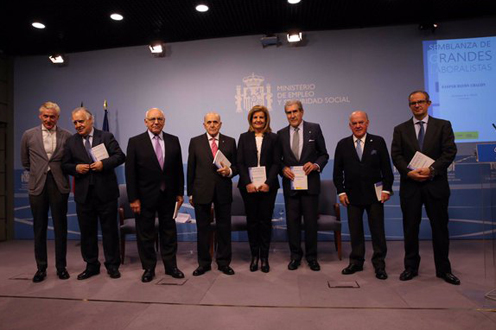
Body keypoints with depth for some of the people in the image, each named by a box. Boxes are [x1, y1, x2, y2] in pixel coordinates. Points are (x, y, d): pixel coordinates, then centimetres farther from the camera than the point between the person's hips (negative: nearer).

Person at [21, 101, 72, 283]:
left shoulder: (66, 136, 0)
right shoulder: (29, 135, 4)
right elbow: (25, 161, 16)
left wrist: (59, 172, 8)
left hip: (59, 185, -1)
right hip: (38, 186, 1)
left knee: (60, 227, 6)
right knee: (39, 228, 8)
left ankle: (61, 266, 17)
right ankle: (41, 268, 20)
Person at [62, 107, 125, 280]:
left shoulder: (106, 137, 1)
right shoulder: (70, 141, 10)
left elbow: (120, 156, -5)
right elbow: (65, 165, 10)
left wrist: (104, 163, -20)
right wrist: (75, 168, -10)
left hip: (106, 192, -3)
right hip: (84, 194, 3)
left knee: (110, 230, 5)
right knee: (87, 231, 11)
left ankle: (112, 265, 18)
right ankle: (91, 265, 26)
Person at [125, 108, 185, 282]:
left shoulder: (173, 141, 3)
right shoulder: (135, 142, -4)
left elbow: (178, 169, 5)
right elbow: (130, 173, -6)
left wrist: (180, 193, 3)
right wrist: (133, 198, -10)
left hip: (168, 195, 2)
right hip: (145, 196, -2)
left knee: (169, 232, 12)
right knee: (146, 234, 9)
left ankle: (170, 266, 27)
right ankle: (148, 268, 26)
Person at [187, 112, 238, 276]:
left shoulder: (230, 142, 5)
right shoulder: (195, 142, 4)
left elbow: (236, 166, 9)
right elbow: (191, 168, 5)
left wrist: (229, 171, -15)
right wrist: (190, 193, 4)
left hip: (223, 191, 1)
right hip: (201, 191, 0)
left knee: (224, 227, 8)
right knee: (202, 228, 9)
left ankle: (224, 262, 23)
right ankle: (204, 263, 24)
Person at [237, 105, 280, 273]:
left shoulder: (273, 138, 6)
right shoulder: (244, 137, 9)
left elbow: (276, 163, 1)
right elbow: (240, 162, 2)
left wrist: (268, 183, -11)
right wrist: (248, 183, -9)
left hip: (268, 186, -1)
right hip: (248, 186, 1)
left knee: (265, 220, 3)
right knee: (252, 220, 5)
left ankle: (264, 257, 13)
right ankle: (254, 255, 17)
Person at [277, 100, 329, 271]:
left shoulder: (314, 129, 1)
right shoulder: (281, 134, 6)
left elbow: (324, 154, 3)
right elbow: (278, 159, 10)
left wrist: (316, 165, -15)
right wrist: (283, 168, -10)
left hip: (310, 183, -1)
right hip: (290, 183, 2)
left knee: (311, 221, 6)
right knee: (292, 221, 8)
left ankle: (311, 256, 23)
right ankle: (295, 255, 23)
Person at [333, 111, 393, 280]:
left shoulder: (378, 142, 2)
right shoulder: (342, 145, 4)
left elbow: (386, 168, 2)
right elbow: (337, 171, 5)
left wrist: (386, 189, -5)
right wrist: (341, 191, -2)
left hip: (374, 194, -1)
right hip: (353, 195, 1)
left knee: (378, 230, 6)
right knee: (355, 231, 9)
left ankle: (379, 264, 19)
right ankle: (356, 262, 22)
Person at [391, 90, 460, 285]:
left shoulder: (443, 125, 7)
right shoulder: (400, 129, 9)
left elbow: (450, 152, -3)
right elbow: (396, 156, 2)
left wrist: (432, 169, -16)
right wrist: (409, 172, -14)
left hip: (436, 184, 0)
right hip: (410, 185, 1)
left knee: (440, 227, 7)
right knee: (410, 228, 6)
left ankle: (443, 269, 22)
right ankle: (411, 267, 19)